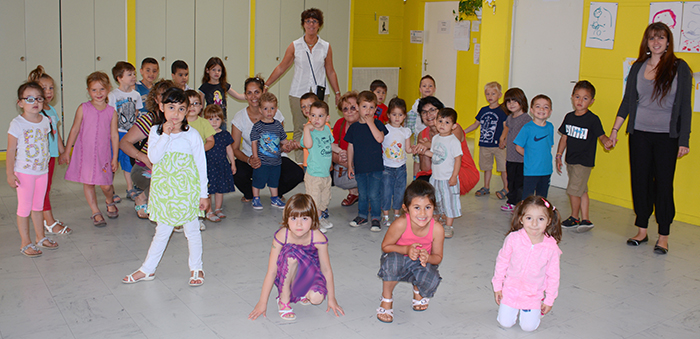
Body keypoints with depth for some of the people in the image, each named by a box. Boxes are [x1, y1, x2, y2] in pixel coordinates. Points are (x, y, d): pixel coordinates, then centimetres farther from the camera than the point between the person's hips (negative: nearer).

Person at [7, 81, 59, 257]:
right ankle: (25, 243, 12)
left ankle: (40, 237, 28)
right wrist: (9, 173, -12)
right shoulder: (17, 124, -13)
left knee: (38, 206, 16)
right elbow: (11, 150, -11)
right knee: (24, 207, 2)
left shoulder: (45, 121, 3)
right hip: (24, 172, -5)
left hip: (42, 170, 5)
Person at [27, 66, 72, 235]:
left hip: (51, 153, 8)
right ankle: (49, 223, -2)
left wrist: (63, 151, 23)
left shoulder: (52, 110, 13)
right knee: (43, 187, -4)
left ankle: (48, 218, 21)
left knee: (47, 186, 13)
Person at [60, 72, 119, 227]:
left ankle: (110, 202, 34)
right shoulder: (83, 108, -3)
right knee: (88, 183, 6)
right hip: (85, 153, 0)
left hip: (103, 153, 0)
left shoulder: (111, 112, 0)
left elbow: (114, 135, 4)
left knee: (106, 185, 0)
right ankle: (96, 212, 22)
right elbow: (74, 130, 2)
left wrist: (115, 157, 3)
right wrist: (66, 152, 4)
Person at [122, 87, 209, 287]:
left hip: (187, 190, -2)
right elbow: (153, 158, -12)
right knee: (162, 231, 12)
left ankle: (196, 268, 24)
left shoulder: (192, 135, -7)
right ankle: (148, 269, 25)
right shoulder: (156, 131, 0)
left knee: (192, 229, 8)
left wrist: (203, 194, -4)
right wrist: (165, 135, -19)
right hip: (164, 189, 2)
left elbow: (201, 165, -4)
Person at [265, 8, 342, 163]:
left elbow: (330, 72, 14)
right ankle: (299, 164, 7)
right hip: (298, 93, 0)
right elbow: (281, 67, 10)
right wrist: (265, 86, 10)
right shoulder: (295, 46, 2)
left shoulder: (326, 47, 5)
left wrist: (337, 93, 16)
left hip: (319, 94, 1)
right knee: (299, 130, 1)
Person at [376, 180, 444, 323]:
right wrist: (406, 249, -31)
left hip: (421, 264, 2)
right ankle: (387, 299, -8)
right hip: (400, 261, -2)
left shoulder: (437, 229, -23)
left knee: (431, 280, -30)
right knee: (393, 259, -37)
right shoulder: (400, 224, -30)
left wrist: (427, 258, -32)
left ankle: (417, 291, 14)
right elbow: (385, 246, -15)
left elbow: (438, 257, -8)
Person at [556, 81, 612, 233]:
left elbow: (601, 136, -10)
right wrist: (558, 156, 11)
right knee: (582, 190, 13)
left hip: (584, 162, -6)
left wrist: (607, 142, -33)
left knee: (573, 190, -5)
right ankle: (585, 220, 20)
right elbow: (564, 137, 12)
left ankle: (574, 218, 14)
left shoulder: (593, 119, -12)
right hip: (571, 160, 6)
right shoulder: (569, 117, 5)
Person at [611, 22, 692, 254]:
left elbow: (684, 106, -2)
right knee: (640, 182, 6)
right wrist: (615, 129, 7)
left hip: (666, 136, -3)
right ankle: (642, 230, 18)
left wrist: (684, 140, -6)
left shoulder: (679, 68, -1)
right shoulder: (638, 68, 7)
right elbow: (627, 101, 11)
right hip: (639, 133, 3)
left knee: (663, 184, 0)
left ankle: (663, 236, 10)